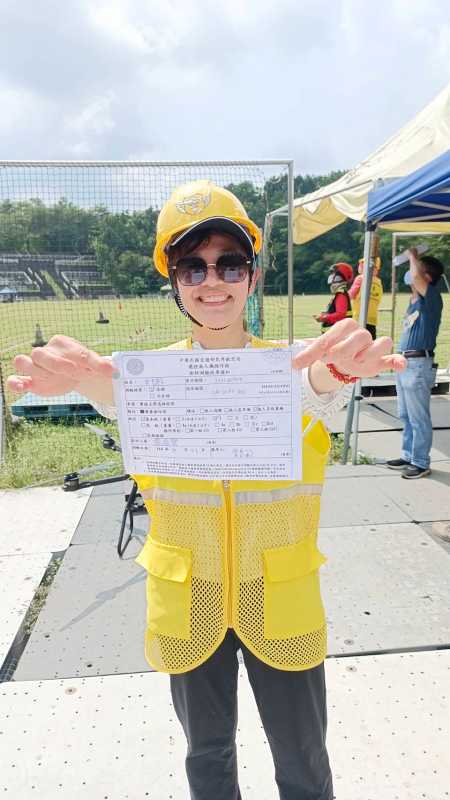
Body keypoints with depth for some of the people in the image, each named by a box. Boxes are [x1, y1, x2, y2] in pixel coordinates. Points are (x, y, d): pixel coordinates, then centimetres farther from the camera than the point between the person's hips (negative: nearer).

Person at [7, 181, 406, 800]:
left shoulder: (286, 364, -8)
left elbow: (315, 391, -30)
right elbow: (125, 396, -29)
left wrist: (339, 369, -55)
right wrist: (82, 375, -52)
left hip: (280, 598, 0)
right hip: (188, 601, 1)